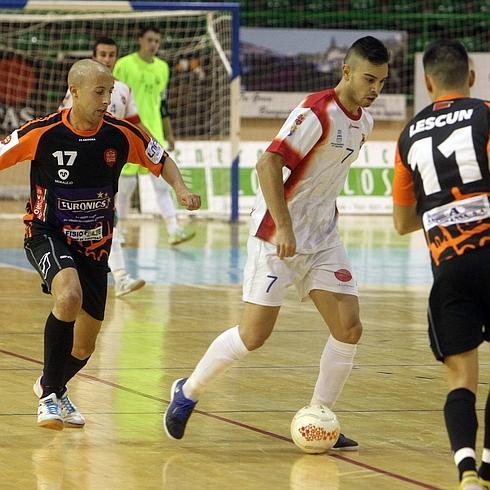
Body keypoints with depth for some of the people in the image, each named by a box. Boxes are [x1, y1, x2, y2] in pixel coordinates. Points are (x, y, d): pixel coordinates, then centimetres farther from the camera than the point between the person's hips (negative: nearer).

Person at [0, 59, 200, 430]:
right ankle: (50, 397, -21)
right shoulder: (42, 133, -16)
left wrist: (182, 190, -9)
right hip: (47, 235, -4)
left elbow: (162, 161, 8)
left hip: (94, 246, 4)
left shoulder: (121, 134, -9)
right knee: (69, 296, -35)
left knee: (84, 348, 8)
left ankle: (52, 385, 44)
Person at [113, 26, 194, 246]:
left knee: (162, 182, -5)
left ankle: (174, 230, -12)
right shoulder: (124, 65, -5)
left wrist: (169, 134, 18)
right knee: (127, 182, 3)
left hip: (154, 133, 4)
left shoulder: (162, 68, 11)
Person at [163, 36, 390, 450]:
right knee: (254, 335, -7)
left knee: (349, 328, -5)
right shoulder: (317, 112, -18)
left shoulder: (363, 122, 8)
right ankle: (187, 392, 15)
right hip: (278, 235, -8)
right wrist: (284, 228, -29)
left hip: (323, 237, 8)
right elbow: (268, 163, -25)